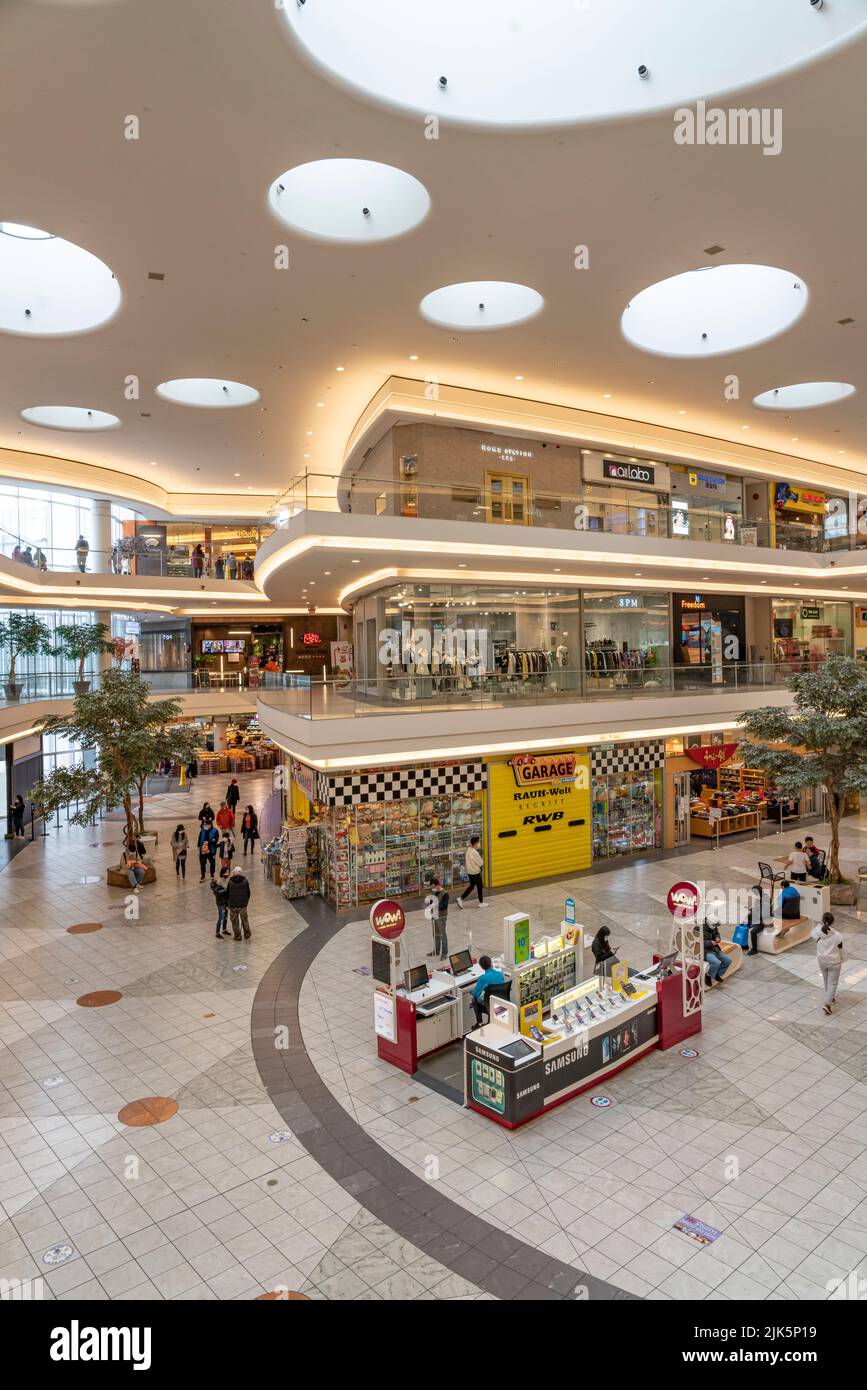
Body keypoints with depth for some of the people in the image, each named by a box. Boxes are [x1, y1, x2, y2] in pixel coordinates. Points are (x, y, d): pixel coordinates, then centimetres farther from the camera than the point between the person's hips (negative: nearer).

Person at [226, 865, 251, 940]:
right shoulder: (245, 881, -10)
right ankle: (247, 935, 24)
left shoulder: (230, 882, -11)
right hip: (243, 904, 1)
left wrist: (229, 902, 14)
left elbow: (227, 894, -3)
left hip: (233, 905, -1)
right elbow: (248, 893, -2)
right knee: (244, 919, 19)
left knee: (235, 921, 14)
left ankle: (237, 936, 22)